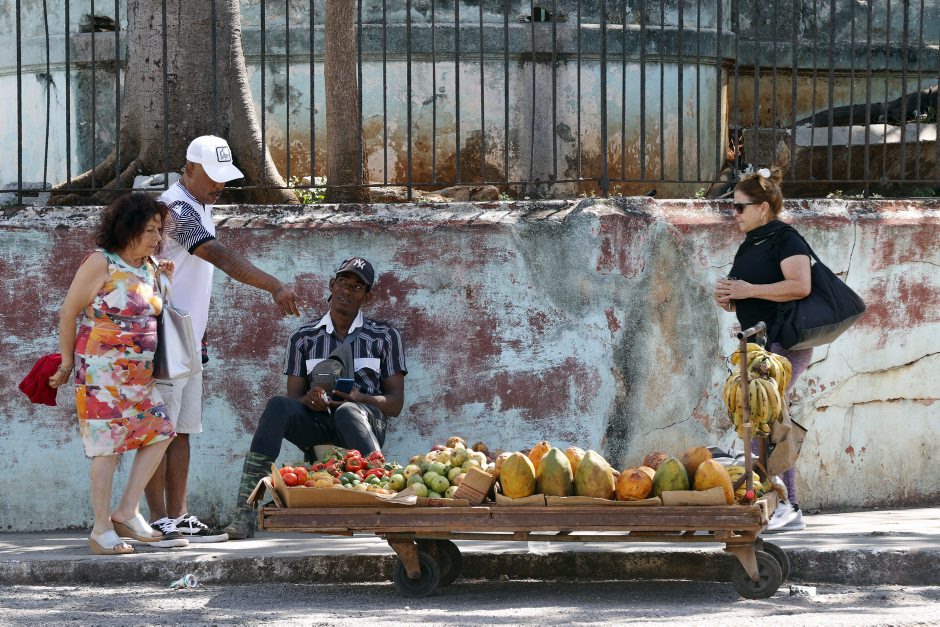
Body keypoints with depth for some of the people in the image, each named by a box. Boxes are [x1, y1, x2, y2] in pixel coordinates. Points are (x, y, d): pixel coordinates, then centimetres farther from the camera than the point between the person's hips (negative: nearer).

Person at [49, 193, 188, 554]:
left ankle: (126, 513, 11)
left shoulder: (148, 267, 11)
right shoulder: (101, 264, -11)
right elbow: (68, 313, -6)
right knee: (107, 446, -6)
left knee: (159, 433, 3)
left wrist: (165, 280, 9)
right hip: (102, 371, -8)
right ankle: (102, 531, 0)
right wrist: (67, 362, 0)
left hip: (140, 373, 8)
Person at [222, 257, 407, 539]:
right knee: (278, 407, -30)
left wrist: (361, 399, -15)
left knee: (347, 410, -37)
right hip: (317, 425, 1)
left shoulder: (385, 336, 11)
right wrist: (310, 401, -15)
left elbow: (395, 403, 6)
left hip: (365, 423, -1)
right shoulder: (303, 338, 14)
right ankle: (244, 514, -40)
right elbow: (294, 398, 10)